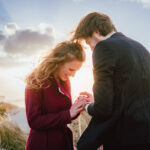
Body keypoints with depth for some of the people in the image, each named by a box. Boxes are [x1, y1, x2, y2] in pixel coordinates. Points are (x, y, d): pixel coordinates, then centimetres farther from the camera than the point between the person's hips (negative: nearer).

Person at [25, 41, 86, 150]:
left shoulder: (65, 81, 4)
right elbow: (34, 121, -19)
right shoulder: (36, 83, -16)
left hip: (64, 141, 6)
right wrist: (68, 114, -22)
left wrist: (76, 109, -9)